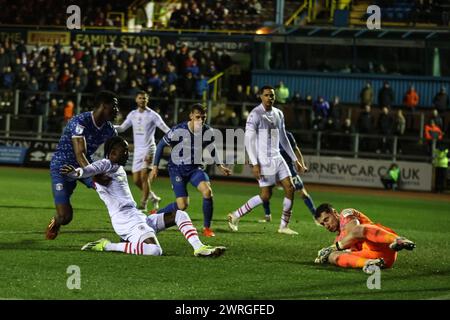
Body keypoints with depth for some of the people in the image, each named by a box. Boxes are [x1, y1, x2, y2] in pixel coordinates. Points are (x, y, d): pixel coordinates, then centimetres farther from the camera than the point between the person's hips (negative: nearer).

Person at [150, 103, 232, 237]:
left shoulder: (208, 132, -8)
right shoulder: (179, 131, -20)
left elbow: (212, 150, 15)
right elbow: (161, 145, -8)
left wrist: (220, 166, 10)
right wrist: (155, 166, -9)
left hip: (195, 168, 3)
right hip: (177, 169, -3)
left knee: (207, 191, -24)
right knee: (182, 206, -13)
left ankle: (207, 228, -8)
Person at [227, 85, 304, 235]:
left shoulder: (278, 114, 12)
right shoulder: (255, 115, -12)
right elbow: (248, 140, -15)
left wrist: (295, 159, 20)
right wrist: (255, 164, -22)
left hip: (277, 158, 7)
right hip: (263, 160, -7)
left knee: (290, 188, -3)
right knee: (266, 195, -7)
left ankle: (283, 226, 5)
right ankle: (235, 216, 8)